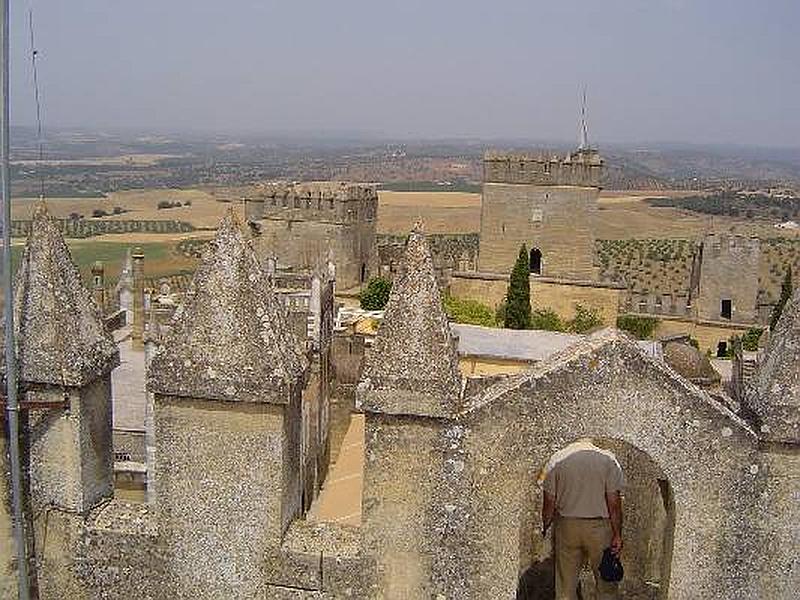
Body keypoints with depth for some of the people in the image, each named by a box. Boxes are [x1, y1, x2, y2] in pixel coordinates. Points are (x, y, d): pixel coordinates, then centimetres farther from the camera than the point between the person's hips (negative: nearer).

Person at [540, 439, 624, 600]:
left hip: (566, 527, 2)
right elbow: (614, 502, -9)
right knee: (606, 586, 11)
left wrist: (545, 527, 12)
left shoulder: (556, 460, -2)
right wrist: (617, 535, -3)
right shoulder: (608, 459, -6)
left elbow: (549, 502, -1)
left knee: (565, 587, 11)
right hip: (599, 527, -1)